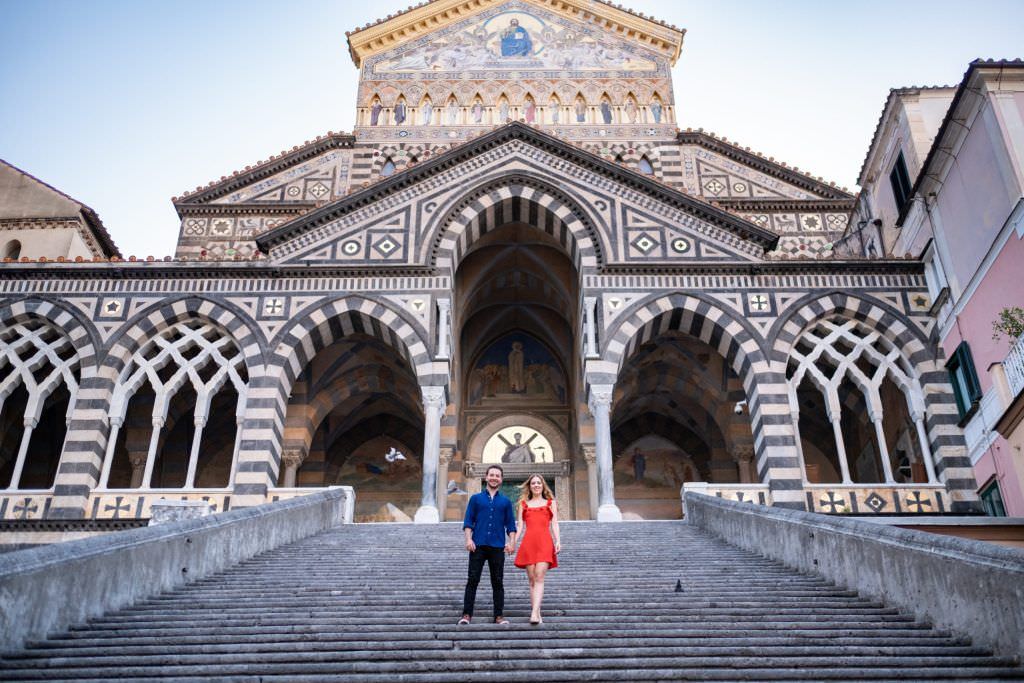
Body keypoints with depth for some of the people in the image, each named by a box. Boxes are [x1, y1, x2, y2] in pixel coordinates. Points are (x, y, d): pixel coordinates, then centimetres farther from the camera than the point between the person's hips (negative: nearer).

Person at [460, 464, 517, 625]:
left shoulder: (506, 502, 13)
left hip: (497, 547, 1)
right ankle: (467, 614, 2)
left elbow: (510, 525, 10)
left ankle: (499, 615, 10)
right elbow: (468, 522, 6)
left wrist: (511, 542, -3)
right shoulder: (476, 499, 10)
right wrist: (468, 539, -7)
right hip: (478, 545, -1)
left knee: (498, 582, 4)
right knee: (472, 580, -2)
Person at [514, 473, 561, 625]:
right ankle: (537, 614, 1)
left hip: (545, 541, -2)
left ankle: (534, 614, -25)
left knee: (539, 578, -15)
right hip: (528, 542, 2)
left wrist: (558, 541, -4)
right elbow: (520, 525, 13)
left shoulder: (550, 502, 18)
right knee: (532, 580, -1)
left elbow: (554, 524, 10)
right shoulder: (523, 504, 20)